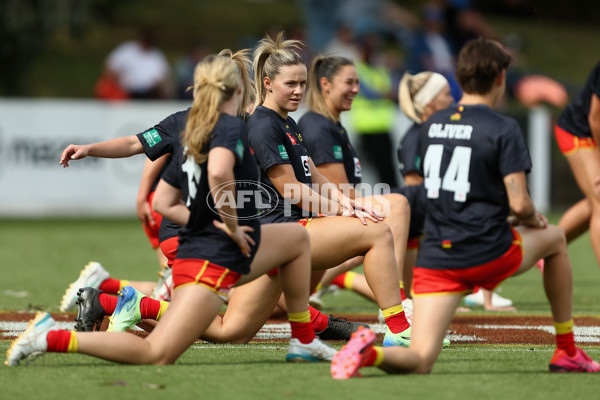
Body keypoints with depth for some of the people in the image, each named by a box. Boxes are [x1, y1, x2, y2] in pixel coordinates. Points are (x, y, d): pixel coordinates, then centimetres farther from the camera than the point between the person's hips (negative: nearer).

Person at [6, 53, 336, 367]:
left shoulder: (194, 136, 15)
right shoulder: (231, 127, -12)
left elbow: (163, 202, 14)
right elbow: (218, 173, -35)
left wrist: (212, 223, 9)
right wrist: (231, 226, -21)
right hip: (214, 261, -10)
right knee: (156, 354, -10)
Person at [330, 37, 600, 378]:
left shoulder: (431, 125, 12)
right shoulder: (504, 129, -8)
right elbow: (519, 204, -13)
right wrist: (534, 219, 10)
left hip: (435, 257, 4)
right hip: (488, 254, -4)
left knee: (420, 360, 3)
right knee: (555, 238, 29)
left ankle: (371, 352, -32)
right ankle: (567, 352, 34)